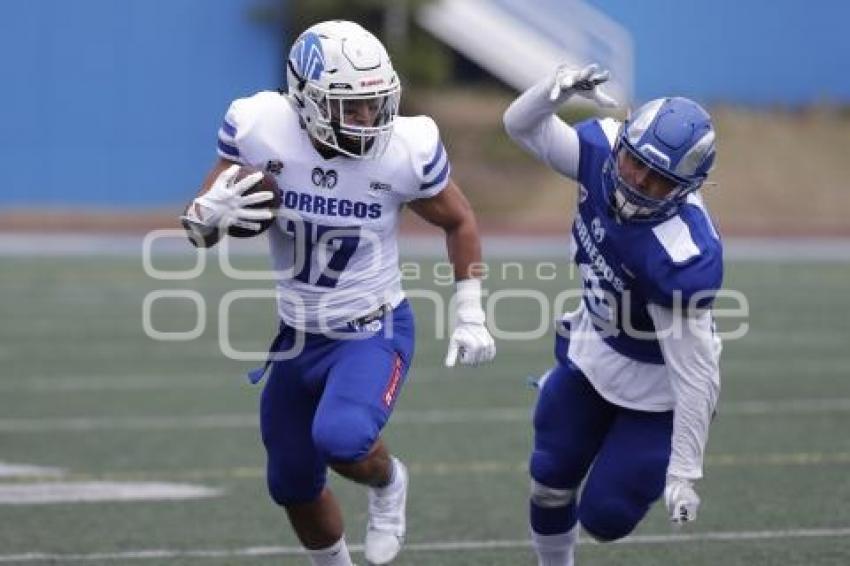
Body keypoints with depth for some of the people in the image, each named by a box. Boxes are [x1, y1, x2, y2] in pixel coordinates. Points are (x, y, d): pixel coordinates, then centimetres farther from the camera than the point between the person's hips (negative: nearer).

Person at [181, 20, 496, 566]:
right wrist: (210, 215, -31)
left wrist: (470, 315, -3)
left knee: (341, 438, -31)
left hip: (374, 333, -3)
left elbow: (460, 222, 0)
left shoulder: (406, 148, -20)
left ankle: (387, 483, 5)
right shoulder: (263, 130, -19)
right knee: (294, 488, 17)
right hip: (298, 337, 3)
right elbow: (200, 225, -7)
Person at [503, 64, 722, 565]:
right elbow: (523, 126, -8)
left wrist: (684, 473, -26)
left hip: (657, 384, -6)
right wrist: (558, 88, -31)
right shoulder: (601, 148, -23)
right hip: (593, 351, 6)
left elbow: (695, 373, -32)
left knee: (605, 518, 1)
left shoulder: (682, 257, -40)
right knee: (551, 480, 17)